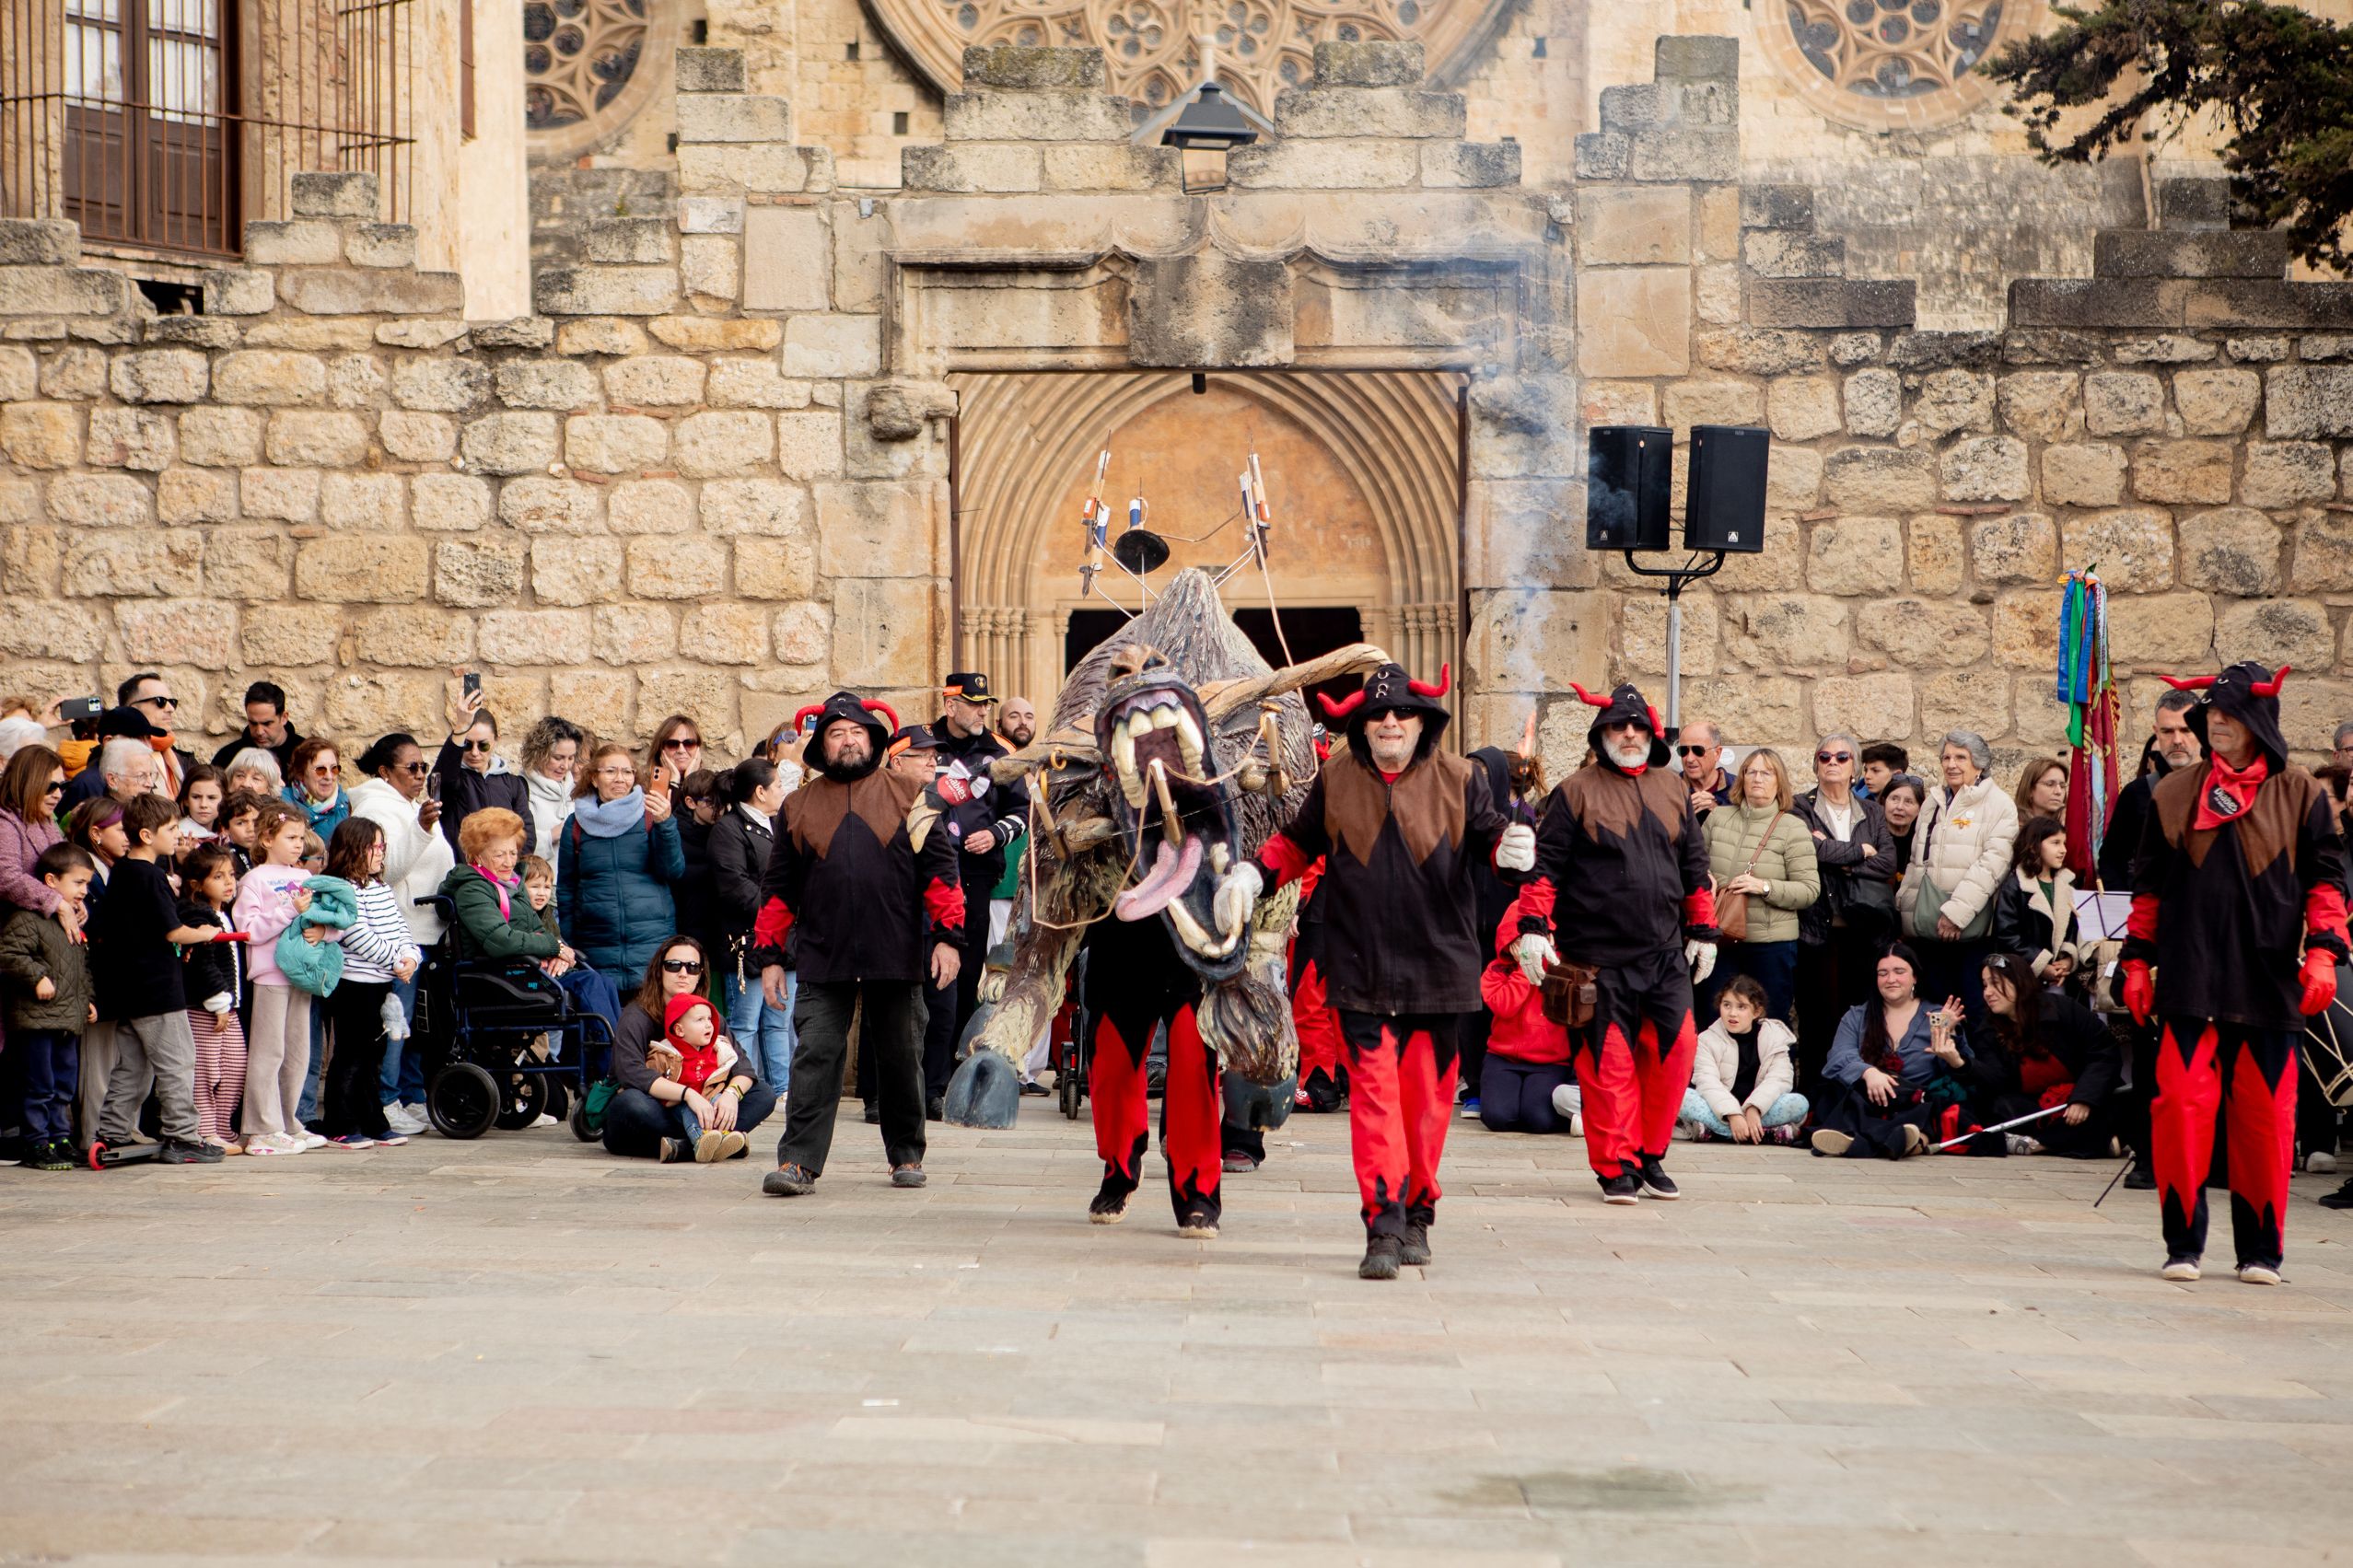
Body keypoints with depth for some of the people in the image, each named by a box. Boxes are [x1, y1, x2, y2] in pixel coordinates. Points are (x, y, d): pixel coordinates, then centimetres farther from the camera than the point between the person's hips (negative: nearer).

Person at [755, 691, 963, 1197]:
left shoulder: (908, 795, 7)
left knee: (900, 1058, 9)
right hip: (823, 960, 0)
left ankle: (906, 1155, 24)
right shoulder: (800, 806, 11)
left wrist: (948, 937, -6)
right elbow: (779, 887, 13)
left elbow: (939, 867, 3)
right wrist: (768, 955, 8)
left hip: (897, 957, 0)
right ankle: (799, 1162, -11)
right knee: (815, 1057, -8)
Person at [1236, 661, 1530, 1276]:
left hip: (1439, 965, 0)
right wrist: (1253, 874, 7)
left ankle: (1416, 1212, 23)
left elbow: (1487, 834, 5)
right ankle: (1383, 1224, -13)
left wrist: (1510, 847, -17)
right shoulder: (1336, 780, 6)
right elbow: (1297, 841, 19)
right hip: (1362, 966, 0)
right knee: (1373, 1092, -10)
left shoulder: (1457, 779, 2)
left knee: (1427, 1094, 7)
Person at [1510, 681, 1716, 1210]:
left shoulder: (1675, 790, 14)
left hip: (1665, 951, 4)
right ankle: (1616, 1166, 4)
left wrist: (1703, 931, 18)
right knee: (1608, 1058, -3)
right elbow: (1545, 864, -2)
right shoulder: (1576, 793, 1)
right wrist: (1533, 927, -10)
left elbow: (1695, 867, 20)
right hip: (1599, 956, -4)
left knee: (1675, 1047, -2)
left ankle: (1649, 1153, 13)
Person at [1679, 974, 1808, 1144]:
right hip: (1719, 1110, -1)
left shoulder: (1775, 1036, 2)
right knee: (1683, 1096, -31)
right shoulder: (1708, 1040, -1)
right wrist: (1733, 1115, -30)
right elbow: (1708, 1083, -15)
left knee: (1799, 1103, -27)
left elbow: (1780, 1079, -10)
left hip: (1757, 1112, 1)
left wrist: (1753, 1109, -26)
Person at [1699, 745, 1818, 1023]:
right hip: (1720, 940, 3)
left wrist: (1765, 887, -19)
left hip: (1772, 945, -3)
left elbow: (1810, 890, -8)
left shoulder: (1792, 828, -4)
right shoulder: (1718, 818, 7)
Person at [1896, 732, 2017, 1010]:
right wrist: (1902, 903, 14)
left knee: (1973, 1007, -6)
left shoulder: (1998, 804, -2)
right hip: (1927, 925, 6)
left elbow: (1992, 863, -12)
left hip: (1969, 928, -6)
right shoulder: (1934, 802, 19)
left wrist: (1957, 912, -19)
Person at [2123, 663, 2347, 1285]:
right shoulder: (2174, 795, 11)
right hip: (2189, 981, 1)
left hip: (2268, 982, -1)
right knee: (2183, 1106, -7)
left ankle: (2259, 1250, 10)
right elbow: (2149, 885, 15)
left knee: (2266, 1117, 1)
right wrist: (2138, 961, 10)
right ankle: (2183, 1243, 0)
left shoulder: (2300, 796, 7)